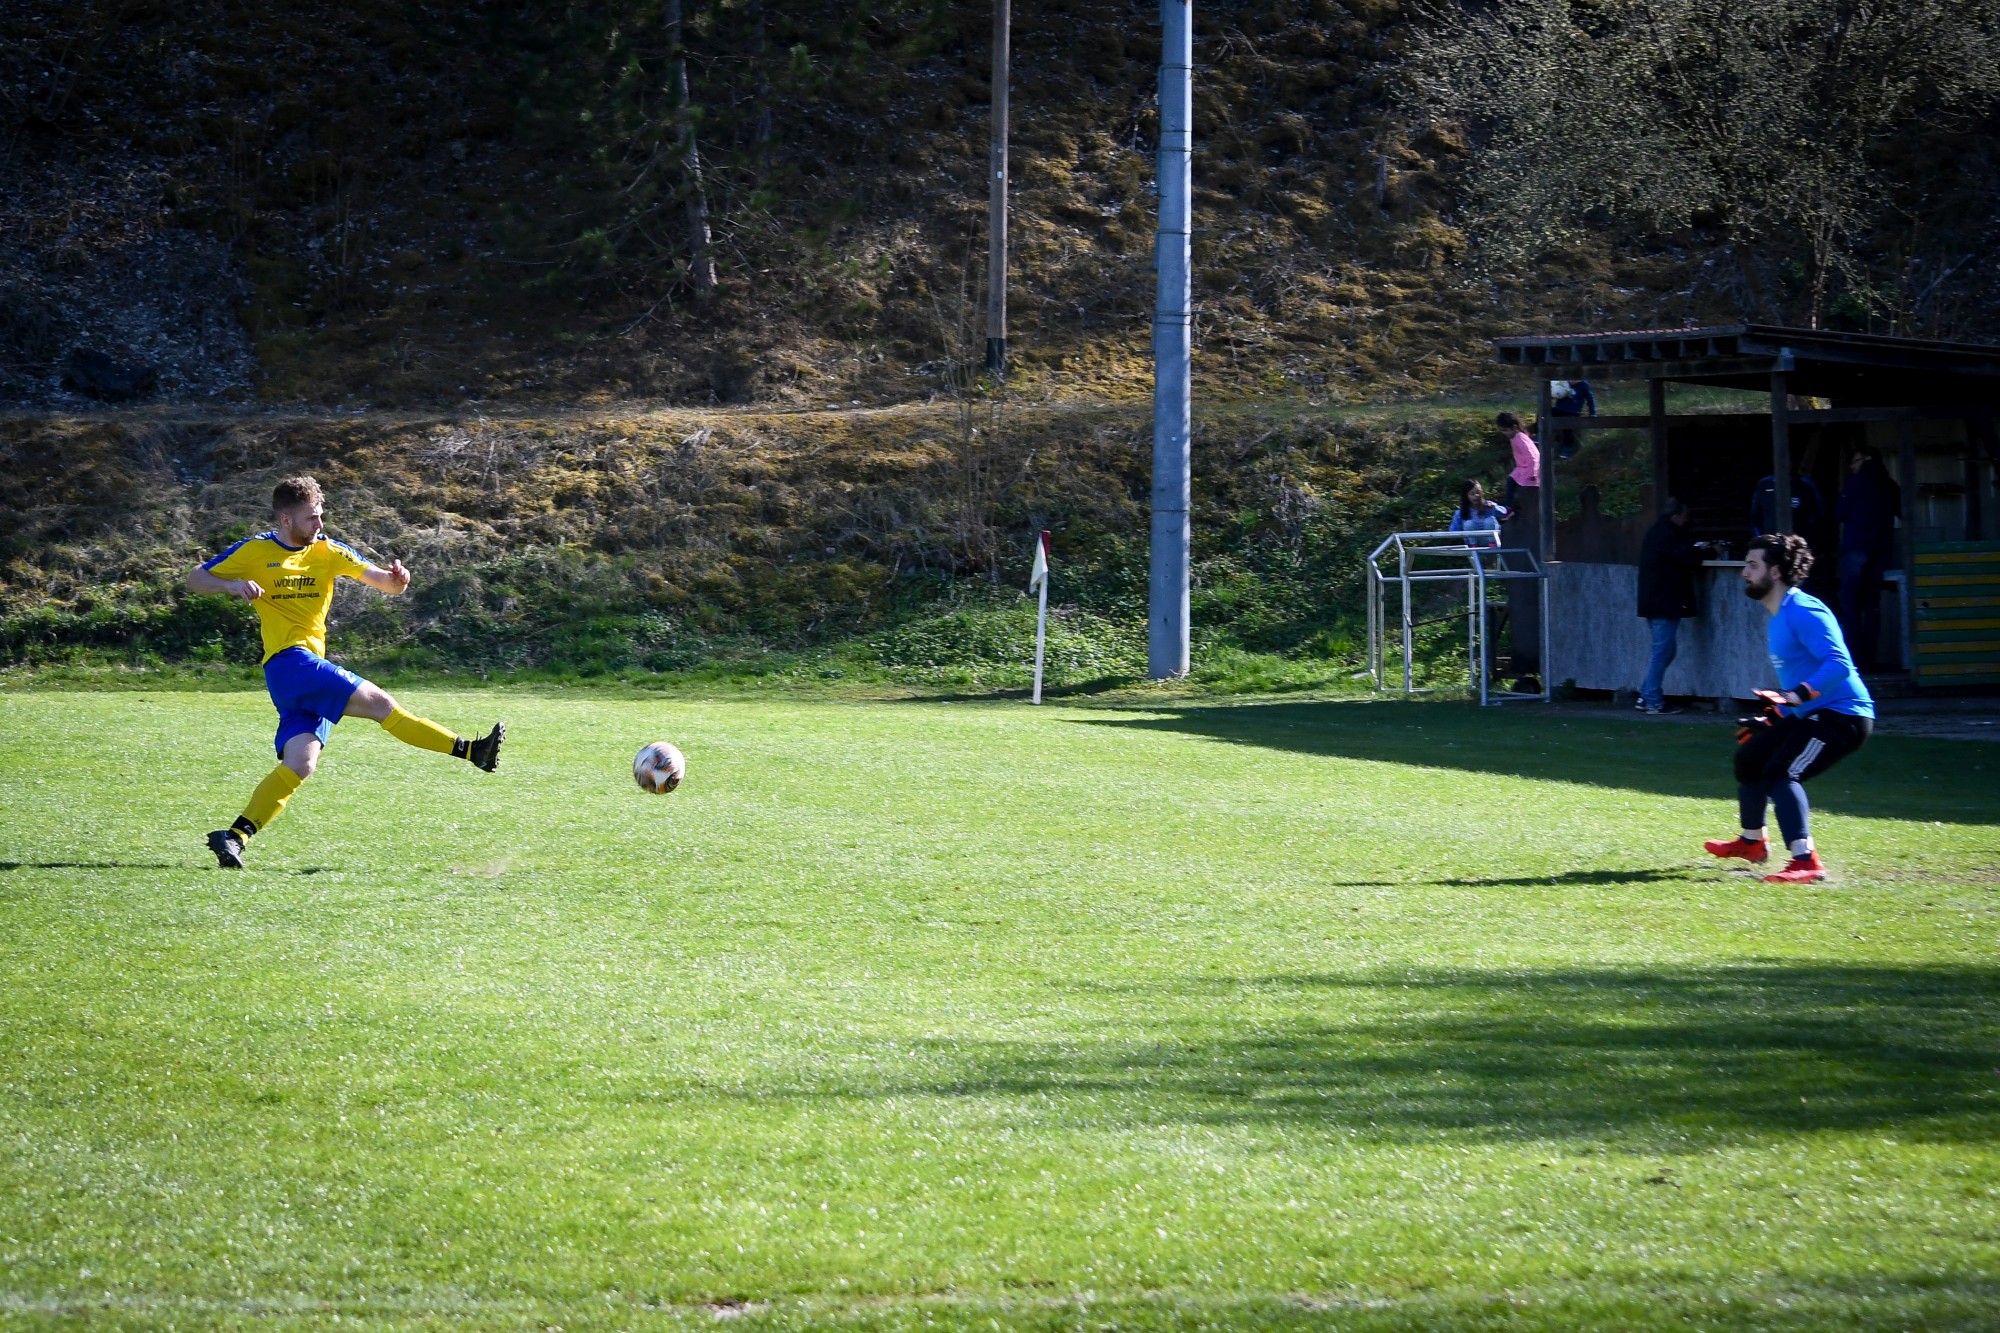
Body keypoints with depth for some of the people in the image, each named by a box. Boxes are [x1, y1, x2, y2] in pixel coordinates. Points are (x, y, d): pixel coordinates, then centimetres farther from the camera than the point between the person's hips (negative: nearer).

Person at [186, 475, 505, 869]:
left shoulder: (328, 551, 12)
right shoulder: (254, 552, 1)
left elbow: (380, 581, 9)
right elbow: (195, 579, 6)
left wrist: (396, 579, -16)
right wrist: (232, 585, -14)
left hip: (312, 668, 6)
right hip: (287, 661, -6)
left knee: (299, 765, -7)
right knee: (378, 703, -17)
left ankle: (235, 836, -7)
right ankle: (471, 751, -18)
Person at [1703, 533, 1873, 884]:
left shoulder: (1803, 612, -19)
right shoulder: (1780, 617, 15)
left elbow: (1838, 664, -30)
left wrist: (1797, 696, -39)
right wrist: (1771, 719, 26)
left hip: (1842, 714, -11)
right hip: (1810, 714, 11)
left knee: (1780, 772, -27)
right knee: (1749, 757, 22)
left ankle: (1806, 861, -34)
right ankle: (1752, 841, 46)